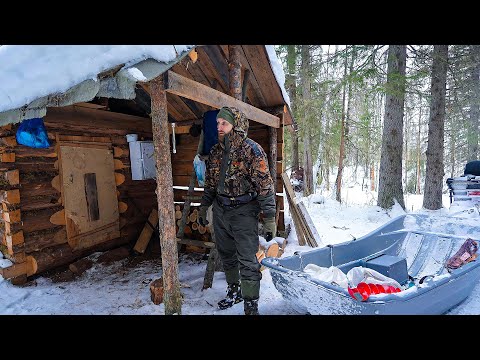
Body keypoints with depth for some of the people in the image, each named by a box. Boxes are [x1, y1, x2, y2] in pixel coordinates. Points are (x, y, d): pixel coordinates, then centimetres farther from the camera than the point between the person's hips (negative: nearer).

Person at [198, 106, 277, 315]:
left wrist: (270, 218, -17)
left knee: (248, 261, -2)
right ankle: (234, 292, 39)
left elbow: (265, 186, -15)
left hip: (244, 212, -6)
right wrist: (203, 207, 18)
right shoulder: (215, 152, 6)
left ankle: (251, 306, 14)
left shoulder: (251, 150, -14)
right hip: (220, 211, 7)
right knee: (226, 255, 19)